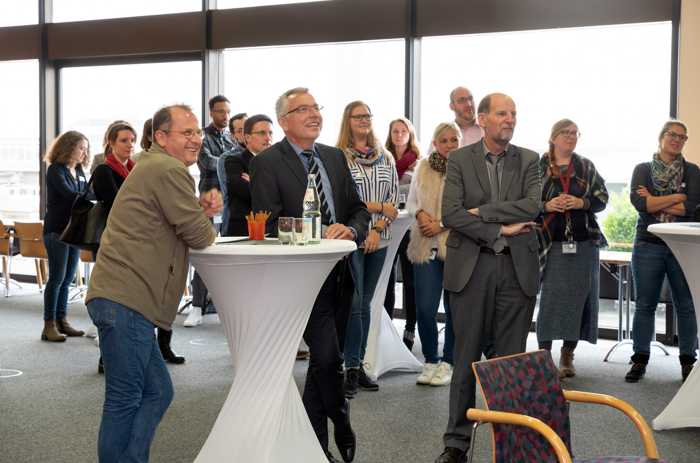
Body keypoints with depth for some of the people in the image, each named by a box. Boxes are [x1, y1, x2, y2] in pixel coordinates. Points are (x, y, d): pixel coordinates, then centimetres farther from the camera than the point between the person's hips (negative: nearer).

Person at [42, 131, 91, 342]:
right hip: (57, 230, -7)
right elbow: (70, 195, -22)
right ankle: (49, 326, -1)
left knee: (67, 278, 9)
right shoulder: (55, 170, -9)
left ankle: (61, 320, 17)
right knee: (57, 278, -6)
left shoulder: (79, 171, 13)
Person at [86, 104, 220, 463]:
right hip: (126, 300, -11)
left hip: (121, 298, 11)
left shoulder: (153, 167, 23)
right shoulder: (169, 170, -11)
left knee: (157, 392, 15)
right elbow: (199, 236, -13)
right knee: (124, 401, -4)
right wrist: (206, 221, 10)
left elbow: (177, 222, 25)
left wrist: (202, 208, 6)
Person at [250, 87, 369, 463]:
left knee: (322, 360, 15)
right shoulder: (267, 163, -7)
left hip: (337, 274, 6)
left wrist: (351, 230, -11)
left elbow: (359, 209, 11)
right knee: (328, 357, -10)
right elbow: (269, 227, -14)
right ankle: (341, 428, 15)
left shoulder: (335, 157, 12)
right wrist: (318, 235, -23)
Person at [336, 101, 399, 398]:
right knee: (353, 304, -6)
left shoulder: (385, 158, 12)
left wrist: (379, 228, -6)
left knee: (365, 304, 10)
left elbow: (394, 199, 8)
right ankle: (351, 368, 2)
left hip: (378, 240, 5)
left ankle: (358, 365, 17)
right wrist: (378, 207, -9)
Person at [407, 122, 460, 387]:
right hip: (426, 246, 3)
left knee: (454, 308, 7)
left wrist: (441, 224, -13)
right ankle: (430, 361, 17)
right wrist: (420, 214, -5)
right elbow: (411, 201, 16)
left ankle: (448, 363, 21)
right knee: (424, 308, -1)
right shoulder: (423, 167, 9)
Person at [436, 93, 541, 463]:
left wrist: (481, 211, -10)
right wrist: (500, 230, -11)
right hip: (471, 266, -1)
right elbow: (450, 214, -8)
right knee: (466, 358, 5)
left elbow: (532, 206, -7)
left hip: (517, 268, 1)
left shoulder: (528, 160, 8)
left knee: (510, 359, 6)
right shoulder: (459, 160, 3)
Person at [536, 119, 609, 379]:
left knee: (579, 297, 3)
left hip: (584, 243, 3)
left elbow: (602, 198, 9)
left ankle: (567, 355, 15)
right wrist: (547, 205, -16)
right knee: (549, 298, -6)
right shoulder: (538, 167, 3)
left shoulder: (586, 167, 12)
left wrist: (582, 203, -10)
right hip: (551, 242, -3)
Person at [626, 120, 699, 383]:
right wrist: (678, 197, -7)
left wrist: (654, 202, -8)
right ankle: (639, 361, 11)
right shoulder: (643, 169, 7)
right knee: (644, 305, 4)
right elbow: (638, 202, -10)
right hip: (648, 245, 0)